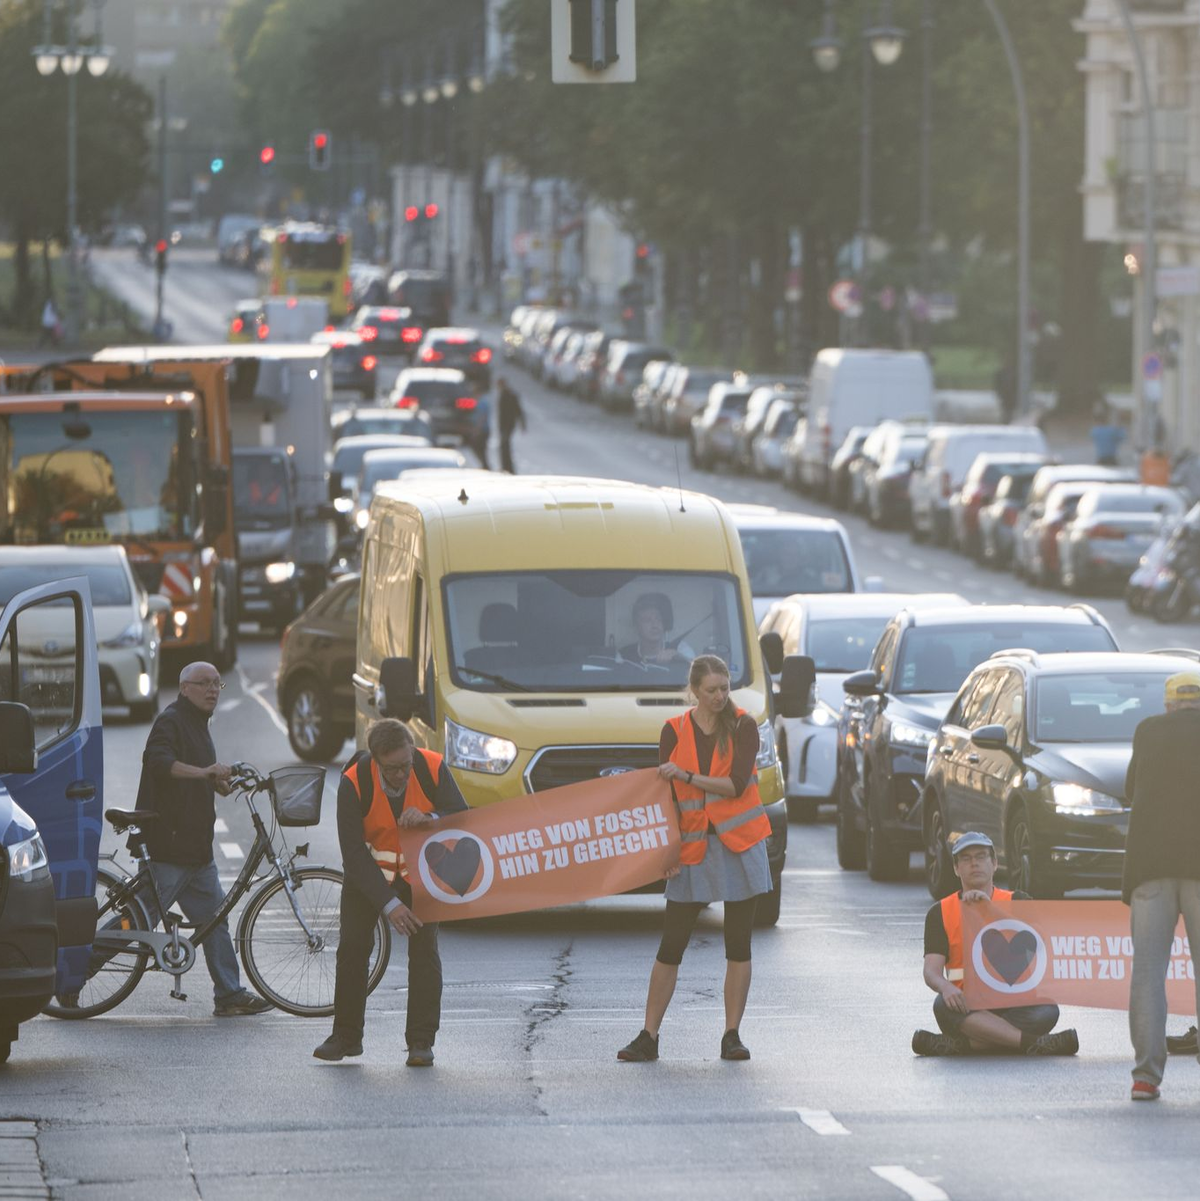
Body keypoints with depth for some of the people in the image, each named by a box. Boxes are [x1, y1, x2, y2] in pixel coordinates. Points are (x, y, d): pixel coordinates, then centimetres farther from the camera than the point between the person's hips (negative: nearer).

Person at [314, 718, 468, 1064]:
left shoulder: (432, 769, -22)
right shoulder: (354, 783, -26)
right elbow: (353, 853, -23)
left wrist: (429, 818, -37)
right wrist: (388, 904, -29)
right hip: (368, 871, 0)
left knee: (424, 951, -9)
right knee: (352, 948, -3)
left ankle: (421, 1043, -4)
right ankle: (346, 1036, 12)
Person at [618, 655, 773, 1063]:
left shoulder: (742, 727, -1)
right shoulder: (675, 731, 3)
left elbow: (737, 785, -12)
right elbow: (665, 794, 3)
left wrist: (686, 776, -15)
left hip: (739, 844, -1)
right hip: (693, 846, 1)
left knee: (738, 944, 2)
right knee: (671, 945, -1)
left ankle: (732, 1037, 8)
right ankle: (648, 1038, 3)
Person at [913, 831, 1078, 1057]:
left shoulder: (1017, 902, 11)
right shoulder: (941, 913, 10)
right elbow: (932, 970, -2)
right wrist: (946, 987, -26)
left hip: (1012, 1003, 1)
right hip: (967, 1006, -1)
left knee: (1046, 1012, -31)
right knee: (944, 1005, -34)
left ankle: (957, 1044, -34)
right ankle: (1032, 1042, -41)